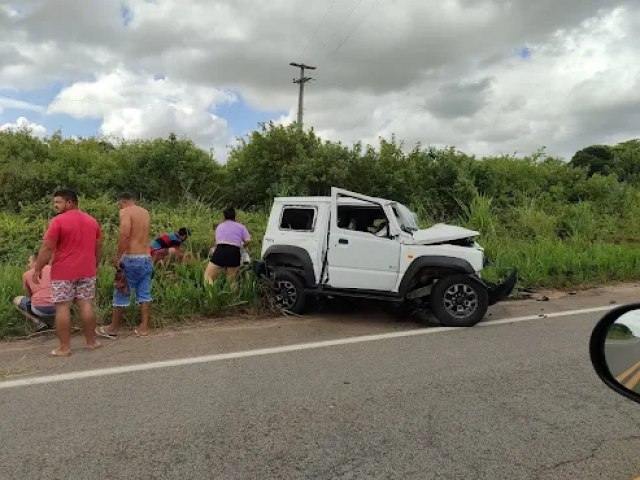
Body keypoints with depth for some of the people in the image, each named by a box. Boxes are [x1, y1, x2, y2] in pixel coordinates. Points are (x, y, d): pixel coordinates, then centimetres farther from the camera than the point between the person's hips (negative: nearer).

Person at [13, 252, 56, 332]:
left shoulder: (26, 274, 13)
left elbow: (29, 296, 25)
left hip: (39, 309, -3)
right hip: (56, 308, 3)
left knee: (16, 300, 29)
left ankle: (38, 322, 7)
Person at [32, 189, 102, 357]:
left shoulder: (58, 221, -11)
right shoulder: (92, 220, 9)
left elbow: (47, 248, -14)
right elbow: (98, 246, 15)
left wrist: (38, 269, -5)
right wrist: (96, 266, 24)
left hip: (63, 272, -5)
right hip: (87, 271, 6)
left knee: (62, 308, 1)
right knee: (86, 305, 9)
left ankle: (64, 348, 5)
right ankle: (91, 341, 16)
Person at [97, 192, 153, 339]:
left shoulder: (125, 212, -7)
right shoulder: (146, 212, 15)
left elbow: (125, 234, -22)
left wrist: (118, 257, -19)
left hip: (131, 258, -6)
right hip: (146, 258, 6)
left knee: (121, 293, 6)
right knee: (144, 294, 9)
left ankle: (113, 328, 17)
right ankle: (144, 328, 12)